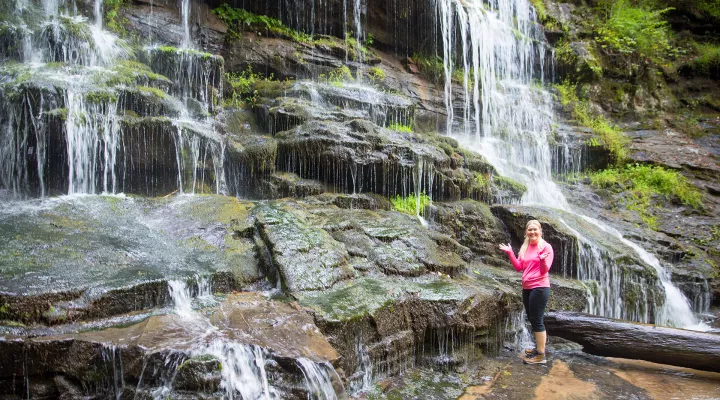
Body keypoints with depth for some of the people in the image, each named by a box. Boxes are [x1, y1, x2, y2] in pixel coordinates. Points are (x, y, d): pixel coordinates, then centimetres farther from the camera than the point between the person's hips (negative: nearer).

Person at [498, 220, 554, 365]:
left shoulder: (546, 247, -7)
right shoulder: (525, 248, 14)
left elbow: (545, 270, -13)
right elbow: (519, 267, 8)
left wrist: (542, 259, -33)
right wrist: (510, 253, -1)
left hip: (539, 288, -7)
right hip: (526, 288, 7)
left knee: (536, 320, -6)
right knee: (533, 319, 16)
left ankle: (540, 355, 1)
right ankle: (540, 347, 31)